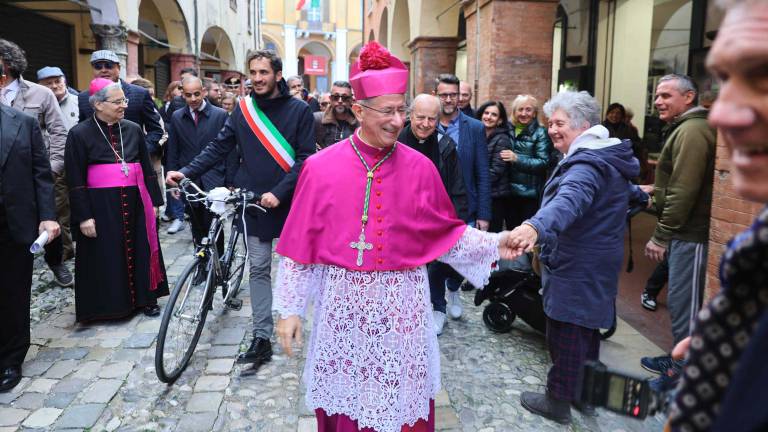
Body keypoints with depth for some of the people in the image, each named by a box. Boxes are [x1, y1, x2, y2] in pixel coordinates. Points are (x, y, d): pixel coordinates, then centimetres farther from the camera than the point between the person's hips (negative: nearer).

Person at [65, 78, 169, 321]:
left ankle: (145, 297, 22)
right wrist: (83, 216, -9)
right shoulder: (80, 134, -4)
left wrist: (154, 200, 9)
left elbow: (147, 168, 12)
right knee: (107, 256, 5)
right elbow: (76, 180, -5)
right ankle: (111, 303, 19)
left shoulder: (133, 130, 6)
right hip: (102, 205, -3)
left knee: (140, 249, 9)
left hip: (135, 202, 3)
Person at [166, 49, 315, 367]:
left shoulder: (299, 110, -4)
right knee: (258, 269, 3)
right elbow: (219, 147, 4)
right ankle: (261, 338, 9)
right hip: (254, 201, 2)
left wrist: (279, 192, -16)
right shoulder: (243, 110, 5)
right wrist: (186, 172, -8)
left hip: (289, 201, -2)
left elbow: (305, 158, -8)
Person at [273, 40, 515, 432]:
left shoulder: (420, 168, -2)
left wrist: (493, 244, -7)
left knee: (401, 400, 11)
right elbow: (299, 244, -3)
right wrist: (289, 308, -1)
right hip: (342, 300, 0)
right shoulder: (321, 168, -6)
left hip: (402, 302, 1)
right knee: (344, 398, 14)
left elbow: (445, 233, 6)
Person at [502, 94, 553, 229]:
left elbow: (544, 162, -14)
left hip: (531, 194, -4)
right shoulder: (508, 129, 6)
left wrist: (517, 159, -20)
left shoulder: (540, 133, -6)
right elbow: (500, 155, 21)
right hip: (509, 192, 4)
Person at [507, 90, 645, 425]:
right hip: (594, 265, 11)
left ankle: (557, 401, 15)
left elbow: (569, 199, -44)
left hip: (576, 268, -11)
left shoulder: (588, 164, -22)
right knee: (586, 329, 21)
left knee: (565, 334, 1)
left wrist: (535, 226, -63)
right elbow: (620, 186, 35)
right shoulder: (608, 155, 13)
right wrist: (638, 195, 60)